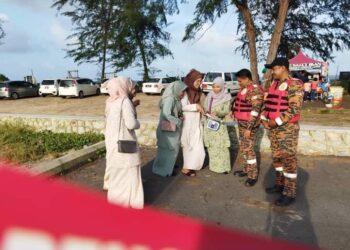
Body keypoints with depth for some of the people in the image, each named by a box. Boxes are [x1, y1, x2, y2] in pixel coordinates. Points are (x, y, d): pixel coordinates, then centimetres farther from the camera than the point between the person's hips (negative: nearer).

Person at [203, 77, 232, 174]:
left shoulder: (226, 97, -6)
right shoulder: (209, 96, 5)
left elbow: (226, 111, -11)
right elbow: (205, 107, 11)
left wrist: (218, 113, -29)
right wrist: (206, 112, -11)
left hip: (219, 124, -4)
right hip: (208, 123, 4)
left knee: (221, 145, -6)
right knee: (211, 145, 11)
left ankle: (224, 167, 3)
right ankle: (213, 165, 23)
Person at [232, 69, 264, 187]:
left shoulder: (255, 90, -18)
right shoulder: (244, 89, 10)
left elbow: (255, 111, -23)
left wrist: (249, 128, -24)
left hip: (249, 125, -9)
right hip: (241, 124, 9)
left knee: (248, 149, -6)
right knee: (243, 148, 16)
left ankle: (253, 175, 5)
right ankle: (247, 169, 31)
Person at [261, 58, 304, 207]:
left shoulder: (294, 85, -12)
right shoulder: (274, 84, 13)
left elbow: (294, 109, -19)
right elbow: (267, 103, 18)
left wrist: (277, 122, -19)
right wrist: (264, 118, 2)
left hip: (287, 128, -8)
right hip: (273, 127, 8)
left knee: (288, 159, -2)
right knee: (276, 157, 16)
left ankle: (289, 193, 6)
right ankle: (280, 184, 30)